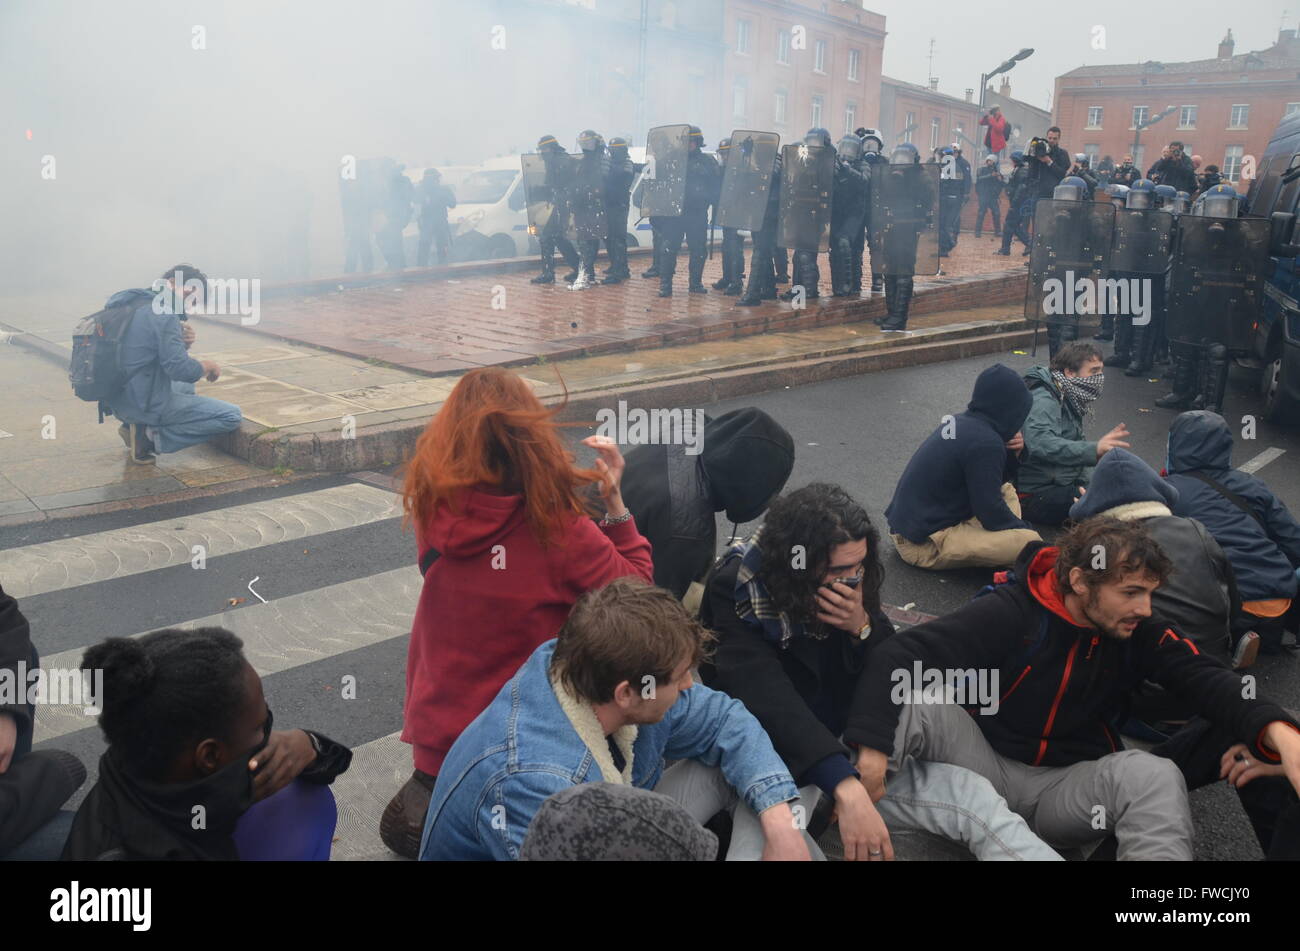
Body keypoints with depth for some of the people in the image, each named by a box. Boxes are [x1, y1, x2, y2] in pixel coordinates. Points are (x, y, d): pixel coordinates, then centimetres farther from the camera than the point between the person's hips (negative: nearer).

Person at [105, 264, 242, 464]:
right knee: (233, 416, -6)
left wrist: (185, 342, -1)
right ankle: (152, 438, -7)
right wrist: (209, 365, -3)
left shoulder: (137, 304, 12)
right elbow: (180, 369, -22)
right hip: (146, 405, -9)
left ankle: (133, 425, 13)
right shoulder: (164, 315, -17)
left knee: (186, 386, 37)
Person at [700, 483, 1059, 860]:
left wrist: (863, 628, -19)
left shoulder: (852, 585, -1)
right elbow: (770, 703, -31)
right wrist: (845, 788, -42)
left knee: (972, 796, -15)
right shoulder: (736, 594, -18)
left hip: (850, 749, 5)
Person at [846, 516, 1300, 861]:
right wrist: (872, 745, -35)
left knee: (1153, 773, -29)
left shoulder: (1140, 631, -3)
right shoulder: (1010, 613, -16)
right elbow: (898, 654, -21)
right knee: (914, 699, -29)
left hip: (1071, 785, 3)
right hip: (986, 766, -2)